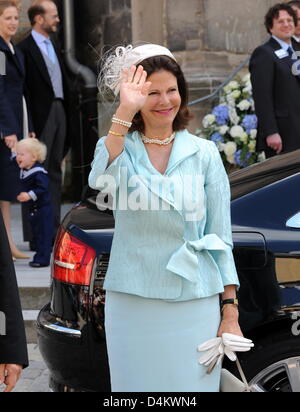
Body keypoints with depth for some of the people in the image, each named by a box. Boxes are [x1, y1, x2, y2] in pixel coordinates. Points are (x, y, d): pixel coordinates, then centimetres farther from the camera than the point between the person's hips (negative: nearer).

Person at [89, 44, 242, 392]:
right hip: (131, 304, 0)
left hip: (195, 305, 0)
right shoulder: (120, 148, 2)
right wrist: (125, 112, -30)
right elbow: (101, 180, -23)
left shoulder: (205, 153, 4)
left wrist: (230, 311, 0)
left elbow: (220, 238, 4)